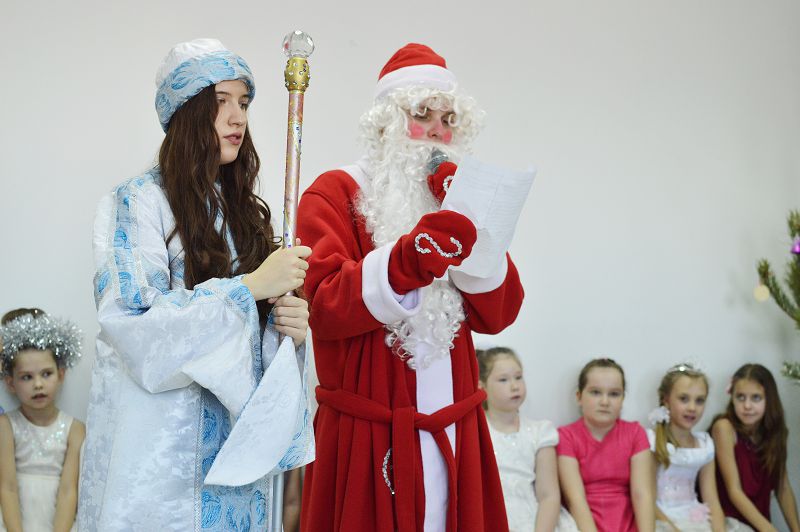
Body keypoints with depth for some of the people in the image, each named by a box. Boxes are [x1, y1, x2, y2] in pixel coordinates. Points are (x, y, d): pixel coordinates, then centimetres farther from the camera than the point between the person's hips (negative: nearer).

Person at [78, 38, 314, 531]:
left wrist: (287, 323, -6)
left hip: (238, 435, 6)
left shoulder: (243, 209, 11)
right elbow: (134, 321, -19)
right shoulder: (139, 202, -7)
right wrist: (251, 286, -20)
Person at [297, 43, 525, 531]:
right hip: (367, 435, -4)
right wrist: (405, 259, -32)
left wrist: (470, 227, -10)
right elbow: (324, 306, -16)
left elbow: (498, 314, 3)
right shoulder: (335, 194, -1)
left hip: (452, 432, 4)